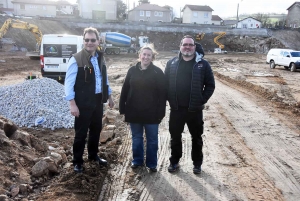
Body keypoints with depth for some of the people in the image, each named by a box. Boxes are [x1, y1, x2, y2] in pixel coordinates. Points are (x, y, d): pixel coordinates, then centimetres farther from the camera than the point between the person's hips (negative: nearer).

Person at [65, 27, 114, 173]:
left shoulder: (100, 58, 7)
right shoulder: (76, 59, -14)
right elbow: (68, 82, -16)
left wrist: (109, 96, 17)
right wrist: (72, 104, -21)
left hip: (98, 101, 6)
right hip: (83, 103, -6)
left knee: (96, 130, 19)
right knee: (81, 133, 6)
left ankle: (93, 155, 39)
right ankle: (77, 161, 23)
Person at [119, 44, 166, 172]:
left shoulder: (157, 72, -7)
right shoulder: (132, 70, 3)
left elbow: (162, 93, -8)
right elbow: (125, 90, 5)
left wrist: (161, 112, -12)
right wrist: (122, 108, 2)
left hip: (151, 113, -2)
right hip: (134, 112, 3)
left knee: (152, 140, 9)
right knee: (136, 138, 16)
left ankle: (152, 163, 24)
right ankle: (137, 160, 32)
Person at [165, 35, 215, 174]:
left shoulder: (203, 64, -3)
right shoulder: (172, 63, 3)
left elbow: (210, 85, -1)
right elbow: (165, 83, 7)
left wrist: (202, 101, -9)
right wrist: (170, 100, -2)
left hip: (195, 110, -1)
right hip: (176, 109, 2)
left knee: (196, 138, 12)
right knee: (175, 137, 13)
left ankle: (197, 163, 29)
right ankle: (174, 161, 31)